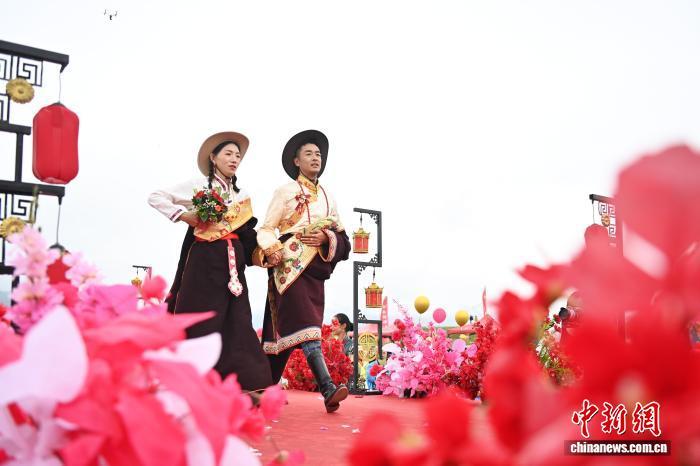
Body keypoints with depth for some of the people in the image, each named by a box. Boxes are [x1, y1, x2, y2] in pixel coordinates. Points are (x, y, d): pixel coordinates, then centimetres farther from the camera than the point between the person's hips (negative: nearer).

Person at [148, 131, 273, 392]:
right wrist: (182, 215, -9)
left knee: (236, 321, -1)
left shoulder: (241, 195, 18)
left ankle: (236, 383, 0)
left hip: (232, 263, 5)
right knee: (202, 321, -6)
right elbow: (156, 198, 2)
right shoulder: (199, 185, 4)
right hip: (204, 260, -5)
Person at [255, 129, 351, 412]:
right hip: (290, 266, -5)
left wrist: (326, 238, -7)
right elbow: (267, 229, 1)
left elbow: (342, 237, 15)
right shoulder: (286, 191, 6)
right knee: (304, 324, -18)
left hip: (316, 268, 5)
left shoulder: (327, 197, 19)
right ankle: (328, 389, -30)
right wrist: (270, 250, -18)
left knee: (285, 328, 6)